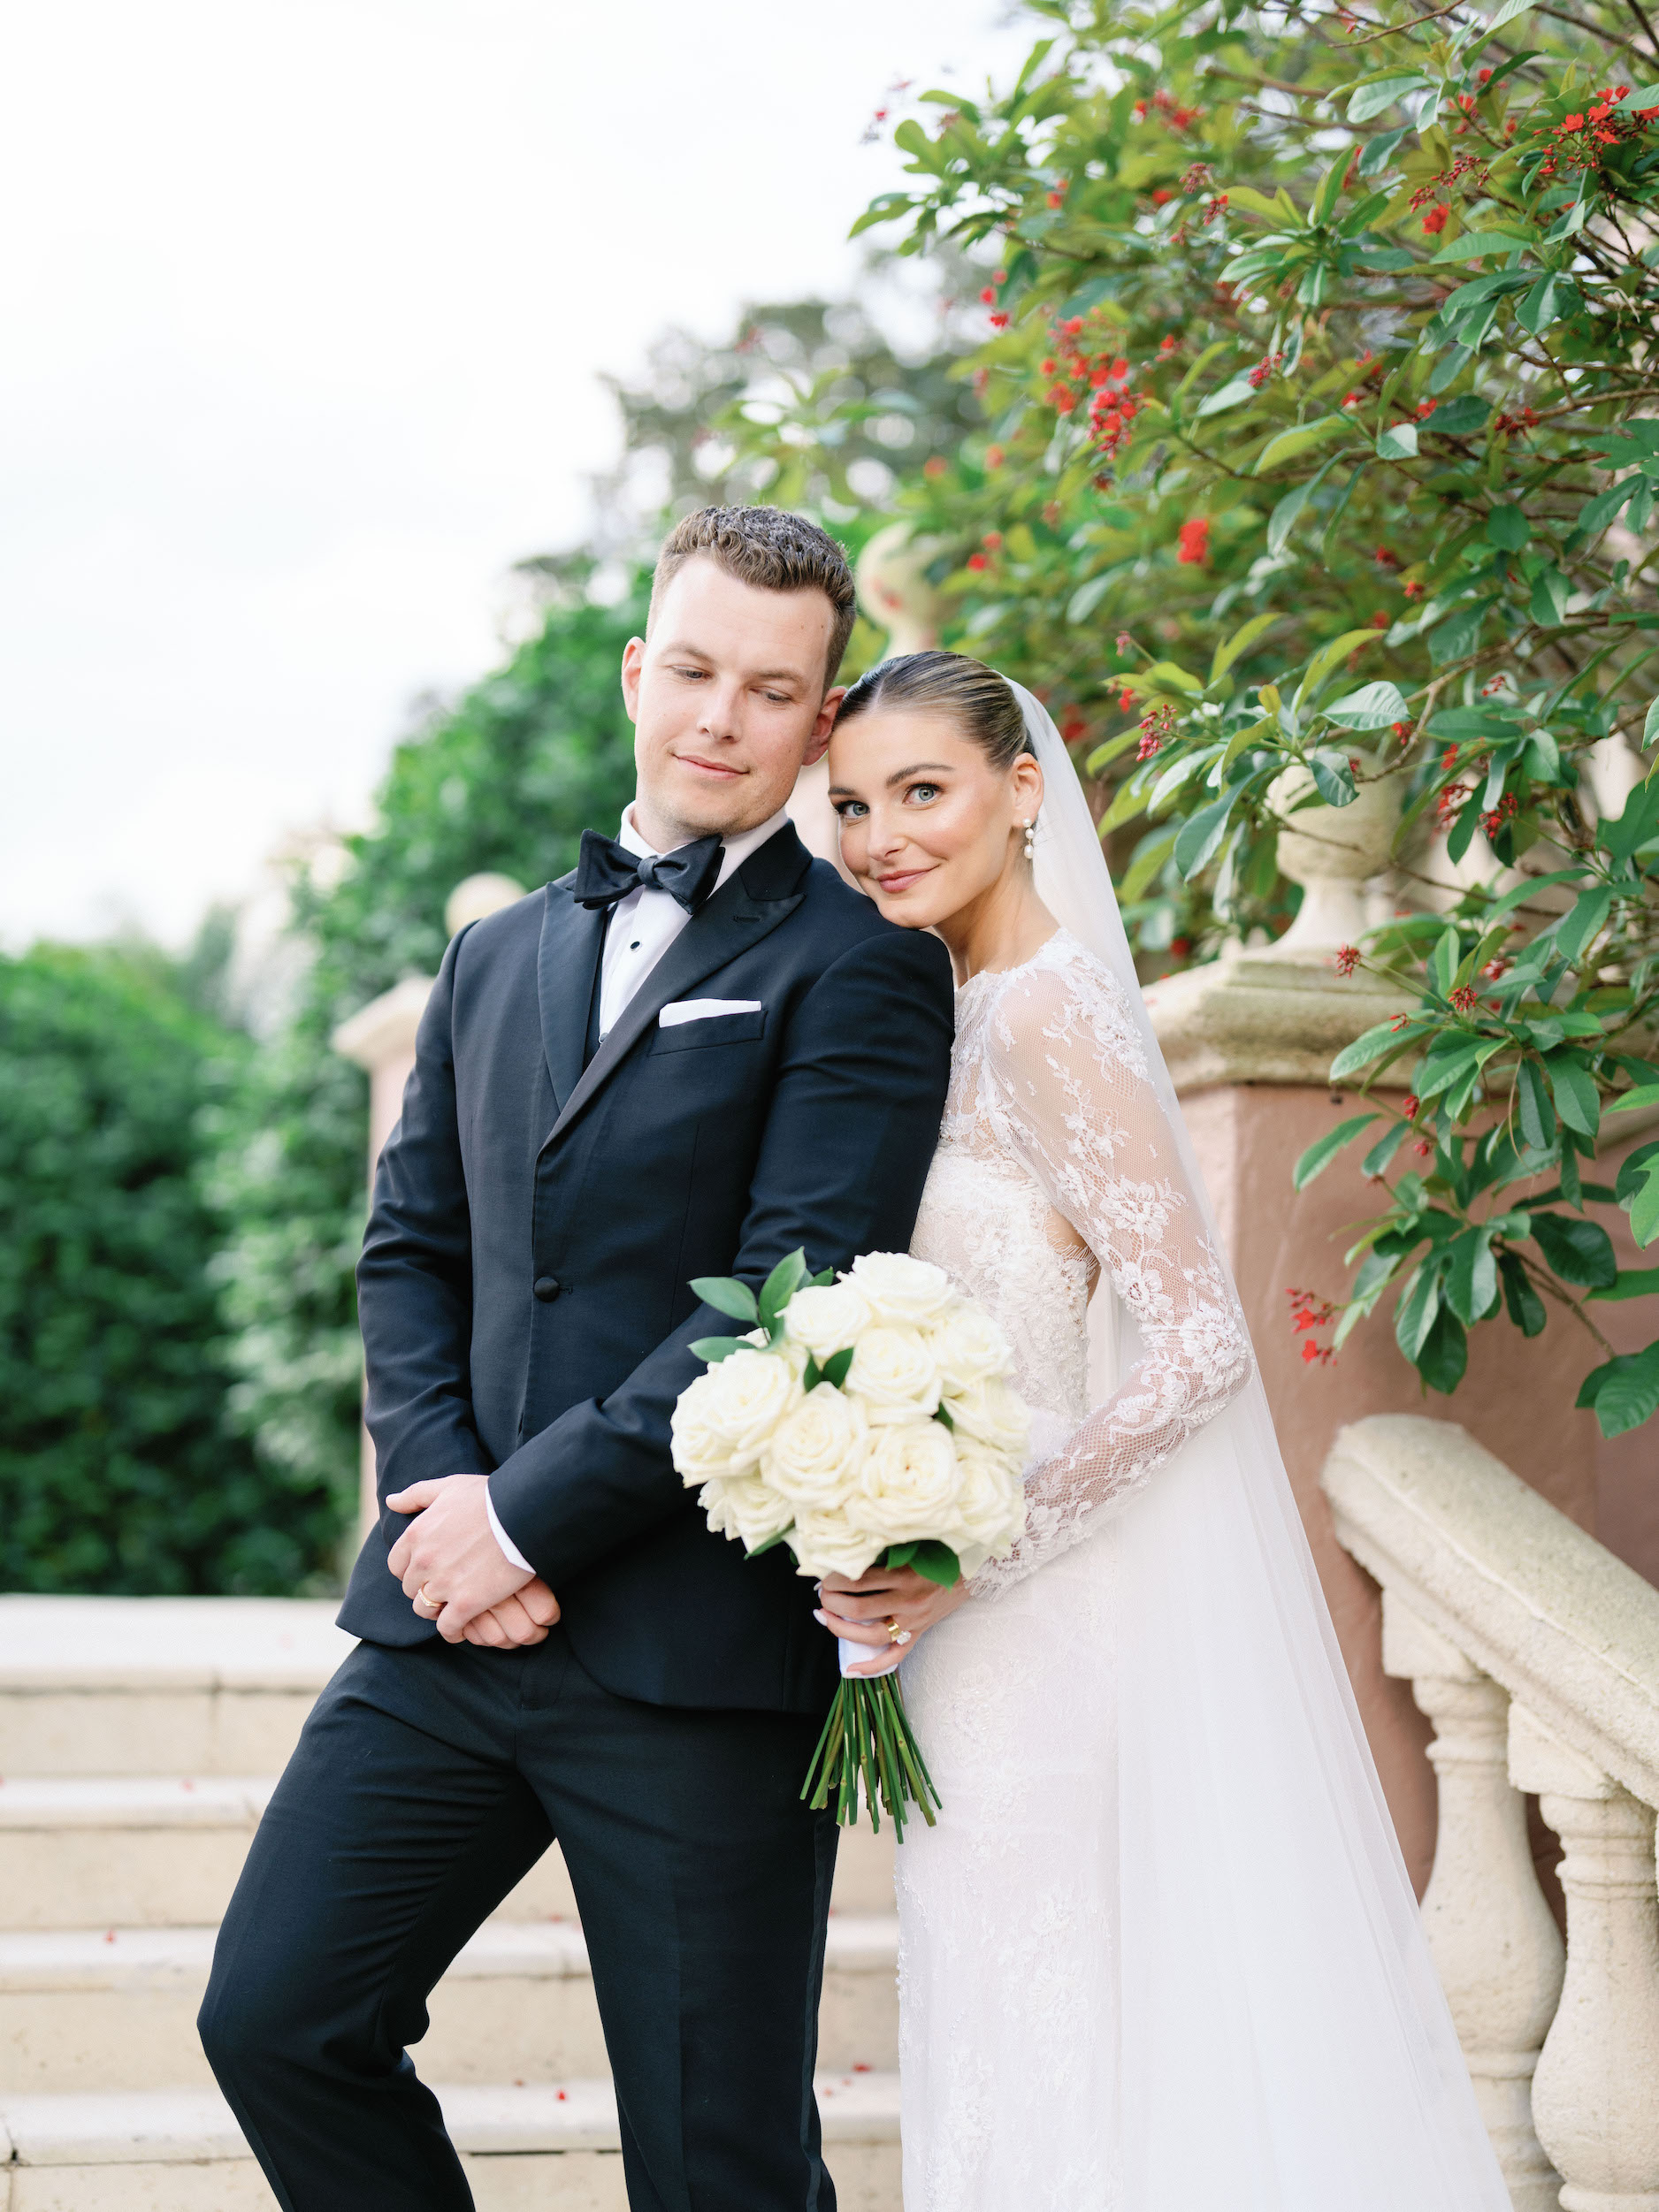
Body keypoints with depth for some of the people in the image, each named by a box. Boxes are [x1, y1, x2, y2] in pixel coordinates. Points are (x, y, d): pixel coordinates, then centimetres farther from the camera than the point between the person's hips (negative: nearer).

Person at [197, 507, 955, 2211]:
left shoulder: (858, 968, -3)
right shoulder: (496, 955, 18)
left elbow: (797, 1294, -13)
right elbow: (411, 1245, 15)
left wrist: (533, 1512, -13)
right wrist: (443, 1494, -3)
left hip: (699, 1641, -6)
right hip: (455, 1620, 6)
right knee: (272, 2015, 3)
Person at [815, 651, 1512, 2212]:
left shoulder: (1041, 1014, -15)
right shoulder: (975, 1023, 13)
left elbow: (1196, 1349, -20)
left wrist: (973, 1561, -20)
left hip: (1046, 1649, -9)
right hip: (997, 1642, 9)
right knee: (1023, 2065, 13)